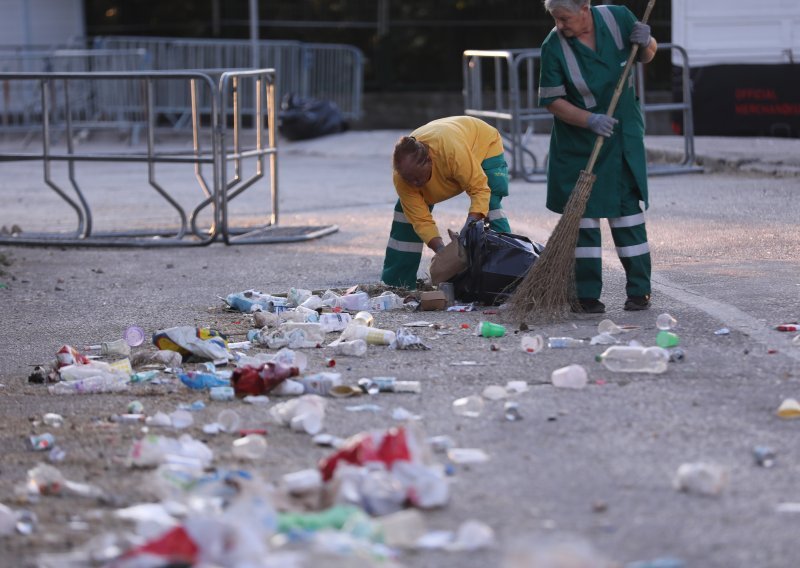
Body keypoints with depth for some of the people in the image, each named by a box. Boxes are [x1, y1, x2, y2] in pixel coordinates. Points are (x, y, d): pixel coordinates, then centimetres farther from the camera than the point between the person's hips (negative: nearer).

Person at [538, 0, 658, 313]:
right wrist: (590, 120, -26)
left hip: (623, 137, 1)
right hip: (577, 143, -1)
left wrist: (645, 42, -15)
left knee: (627, 207, 1)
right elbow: (552, 101, -13)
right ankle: (587, 295, 6)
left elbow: (647, 56, 8)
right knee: (581, 212, 0)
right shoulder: (553, 47, -15)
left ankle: (639, 290, 6)